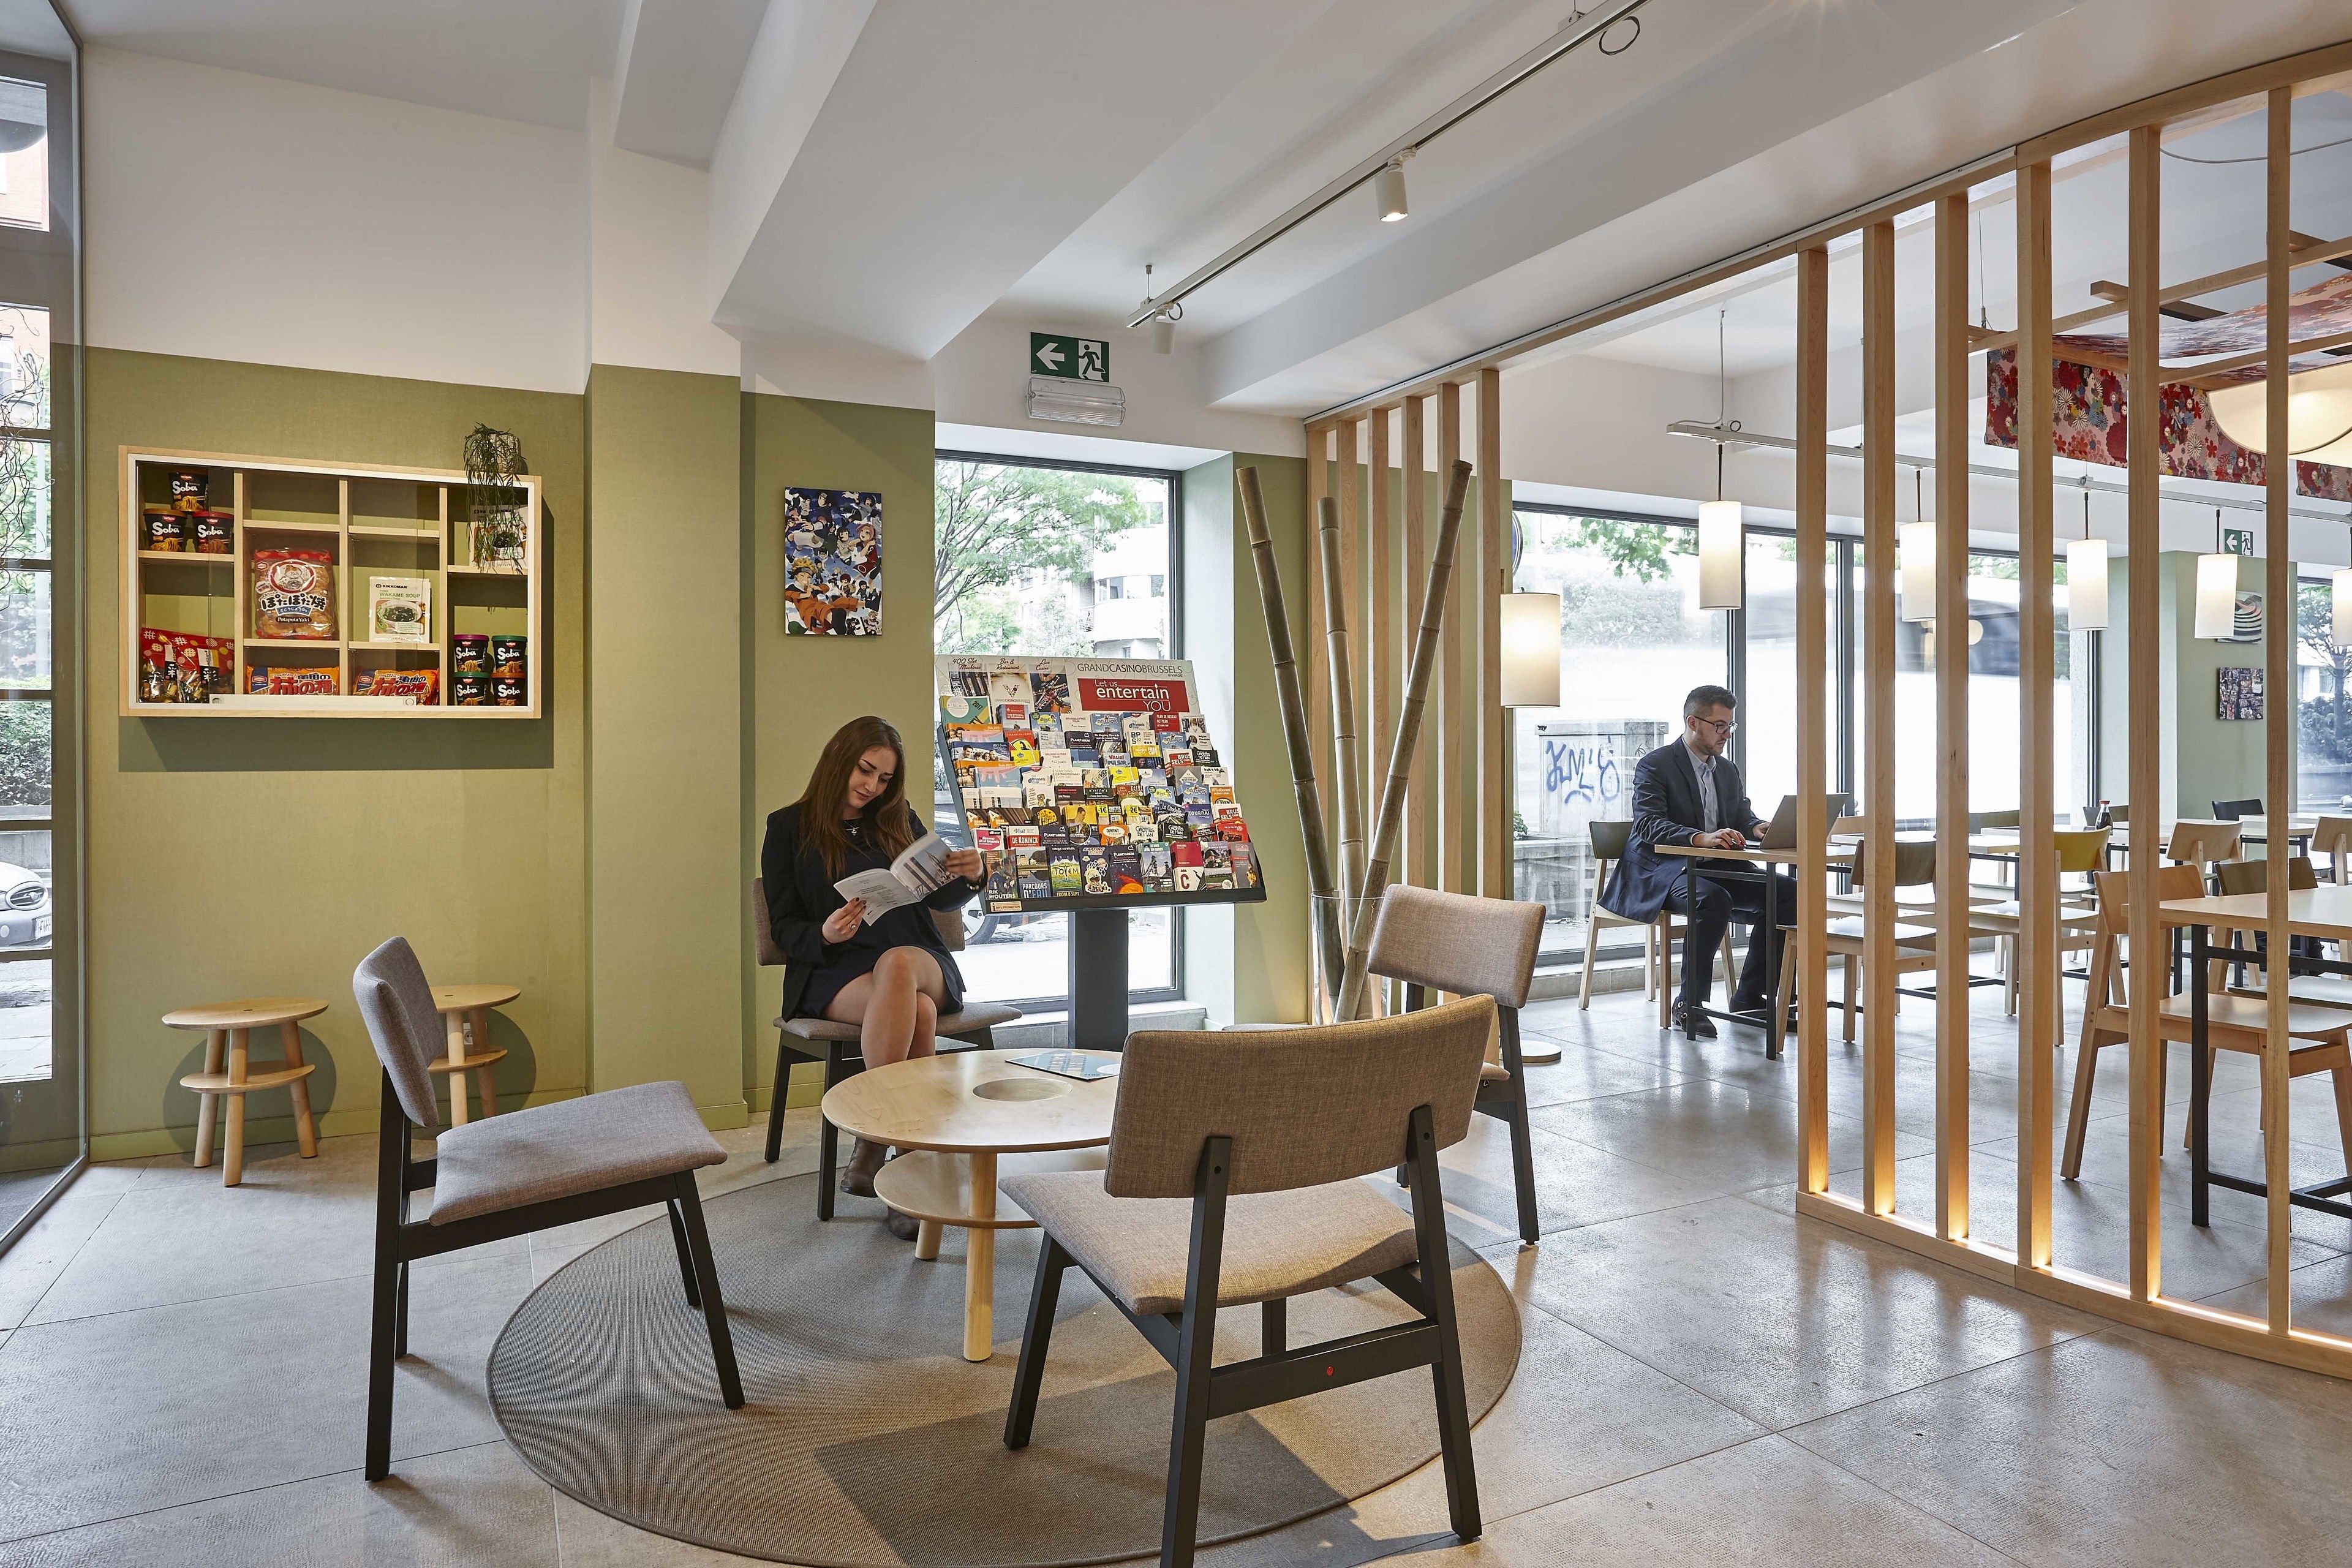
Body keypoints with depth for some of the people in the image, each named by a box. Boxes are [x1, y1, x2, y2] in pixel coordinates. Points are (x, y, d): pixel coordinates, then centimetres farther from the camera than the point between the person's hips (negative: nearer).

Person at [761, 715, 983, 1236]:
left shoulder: (900, 821, 18)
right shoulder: (790, 828, 10)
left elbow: (940, 899, 19)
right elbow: (784, 927, 6)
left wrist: (969, 877, -4)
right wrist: (825, 935, -17)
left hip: (918, 960, 2)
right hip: (833, 970, -2)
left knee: (897, 963, -38)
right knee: (915, 1011, -37)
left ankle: (872, 1145, -33)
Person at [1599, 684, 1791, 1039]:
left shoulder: (1728, 770, 18)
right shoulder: (1655, 766, -7)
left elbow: (1743, 815, 17)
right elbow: (1648, 824, -20)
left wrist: (1757, 827, -9)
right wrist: (1701, 837, -36)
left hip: (1716, 869, 8)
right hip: (1661, 870, -8)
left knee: (1786, 891, -12)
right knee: (1714, 900, -37)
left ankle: (1750, 996, -3)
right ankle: (1689, 1003, -23)